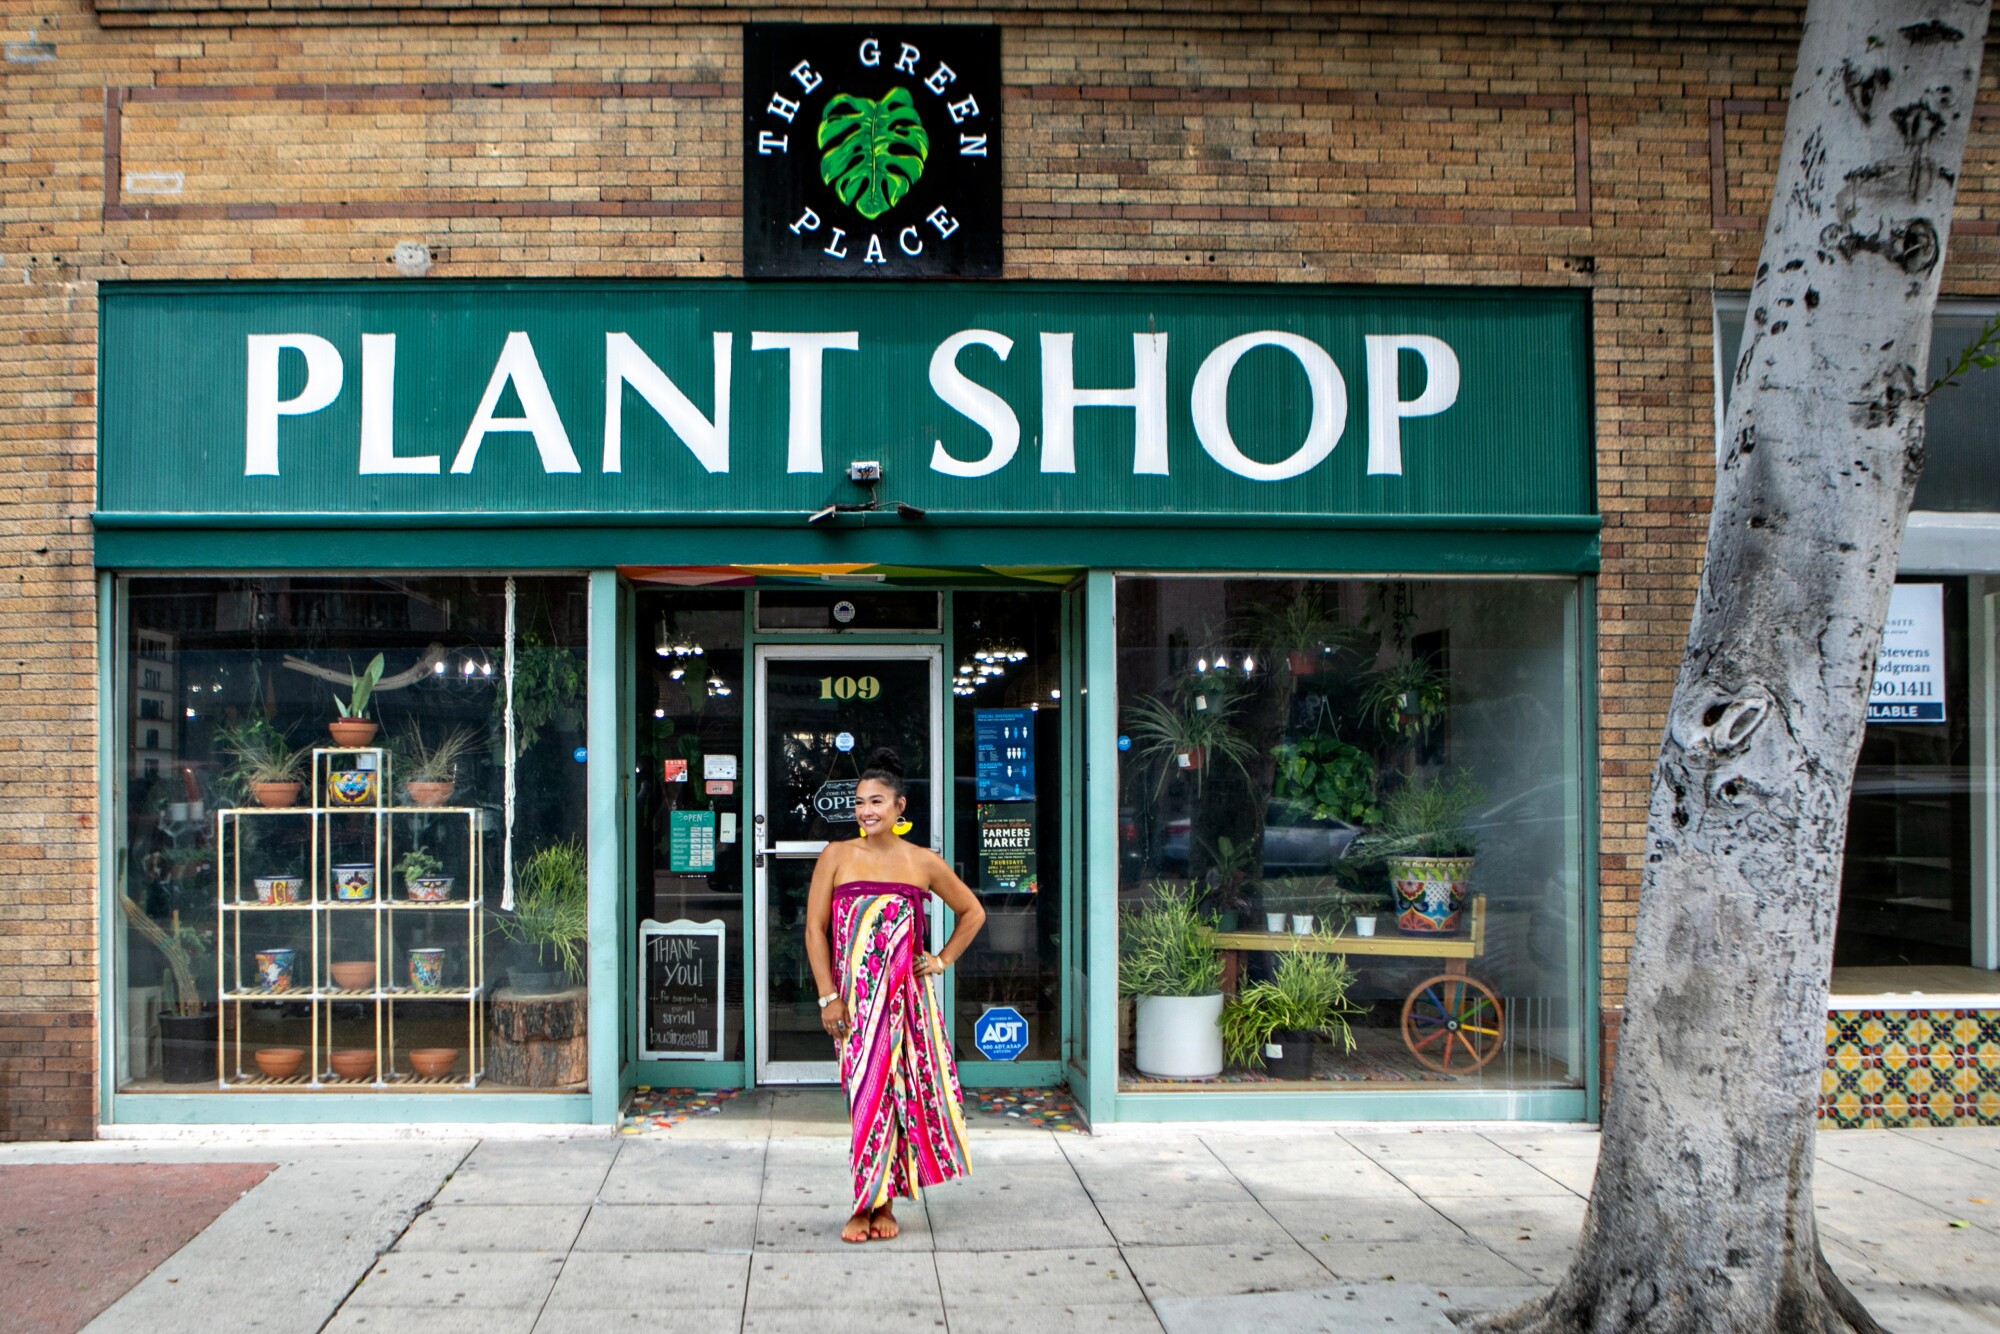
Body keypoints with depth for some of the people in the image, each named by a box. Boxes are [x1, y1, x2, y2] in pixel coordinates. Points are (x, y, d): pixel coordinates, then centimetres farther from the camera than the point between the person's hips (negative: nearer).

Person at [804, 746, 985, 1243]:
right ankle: (870, 1203, 9)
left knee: (898, 1092, 1)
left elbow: (972, 912, 17)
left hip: (906, 996, 1)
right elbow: (815, 929, 0)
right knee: (865, 1095, 0)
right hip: (854, 998, 0)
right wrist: (828, 996, -6)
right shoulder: (836, 856, 2)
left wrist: (943, 961, 8)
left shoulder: (923, 863, 4)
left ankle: (879, 1204, 11)